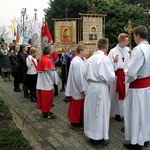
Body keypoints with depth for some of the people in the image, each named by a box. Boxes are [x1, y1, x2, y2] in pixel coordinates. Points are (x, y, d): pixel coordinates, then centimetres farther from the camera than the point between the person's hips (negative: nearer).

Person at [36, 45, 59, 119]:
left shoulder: (41, 59, 4)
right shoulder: (48, 61, -19)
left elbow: (39, 70, 9)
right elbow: (51, 72, -18)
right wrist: (55, 80, -3)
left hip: (41, 82, 8)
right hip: (47, 83, -8)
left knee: (43, 97, 15)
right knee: (47, 98, 3)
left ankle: (44, 111, 28)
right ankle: (46, 113, 13)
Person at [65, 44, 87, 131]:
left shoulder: (82, 59, 6)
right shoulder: (77, 62, -23)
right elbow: (78, 77, -23)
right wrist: (82, 90, -19)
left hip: (81, 87, 9)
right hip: (77, 89, -9)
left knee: (81, 106, 19)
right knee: (76, 106, 6)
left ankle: (80, 121, 34)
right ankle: (74, 123, 21)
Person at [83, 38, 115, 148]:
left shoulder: (90, 58, 2)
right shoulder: (105, 59, -16)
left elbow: (84, 73, 7)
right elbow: (110, 77, -16)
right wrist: (109, 81, 5)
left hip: (90, 87, 6)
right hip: (101, 88, -6)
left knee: (91, 111, 16)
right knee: (101, 112, 6)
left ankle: (91, 135, 31)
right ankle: (100, 138, 19)